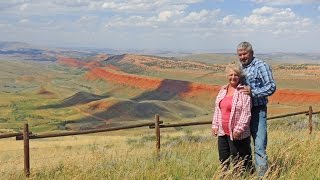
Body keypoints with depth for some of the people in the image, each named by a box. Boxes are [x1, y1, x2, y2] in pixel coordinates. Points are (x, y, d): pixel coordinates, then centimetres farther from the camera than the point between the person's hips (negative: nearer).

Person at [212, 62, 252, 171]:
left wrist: (239, 129, -19)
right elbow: (217, 109, 16)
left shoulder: (243, 91, -11)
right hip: (222, 132, 7)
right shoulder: (223, 90, 11)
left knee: (238, 162, 2)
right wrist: (215, 125, 11)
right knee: (223, 160, 16)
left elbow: (246, 113, -16)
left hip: (237, 134, -7)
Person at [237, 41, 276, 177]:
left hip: (257, 110, -7)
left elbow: (271, 87, -13)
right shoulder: (240, 68, 14)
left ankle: (262, 175, -5)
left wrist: (253, 92, -22)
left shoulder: (261, 66, -8)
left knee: (259, 146, -10)